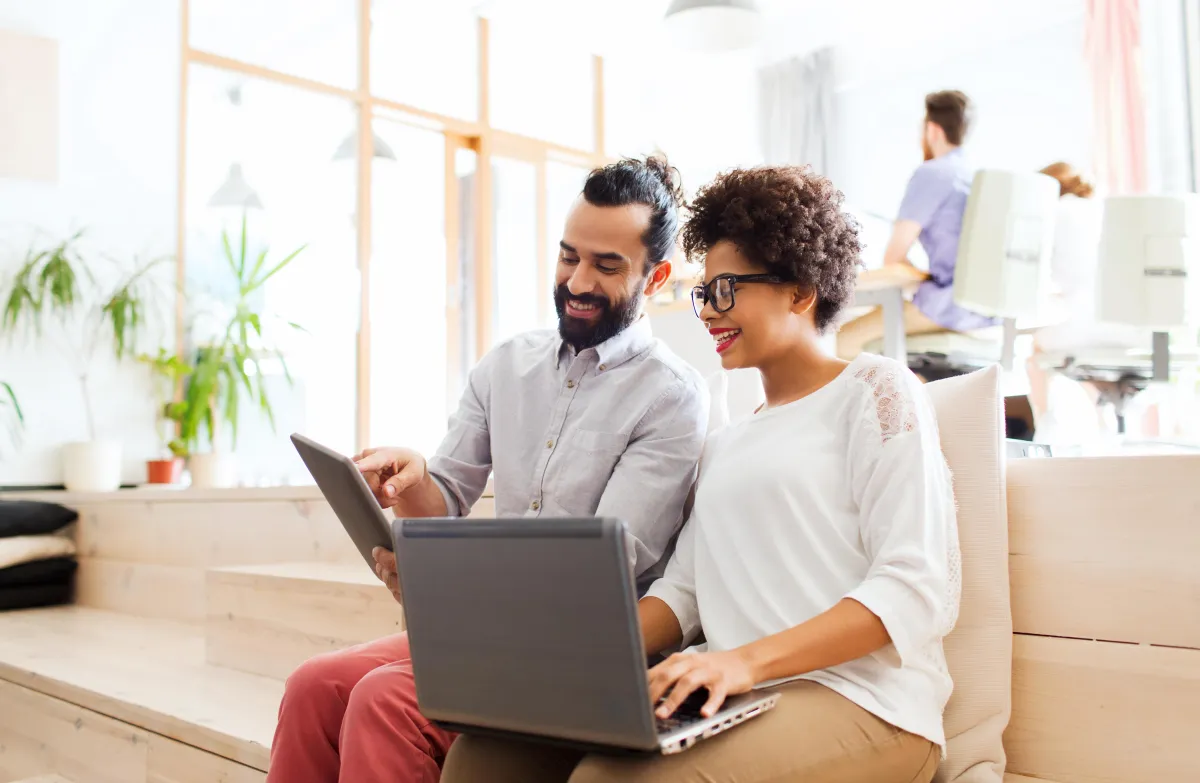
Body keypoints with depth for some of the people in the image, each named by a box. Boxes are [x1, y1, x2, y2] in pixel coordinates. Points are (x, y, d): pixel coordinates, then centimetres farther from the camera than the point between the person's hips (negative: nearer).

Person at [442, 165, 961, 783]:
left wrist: (748, 659, -21)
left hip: (856, 703, -6)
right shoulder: (726, 443, 24)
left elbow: (920, 588, -10)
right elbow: (682, 592, 15)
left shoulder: (872, 390, 2)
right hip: (736, 700, 6)